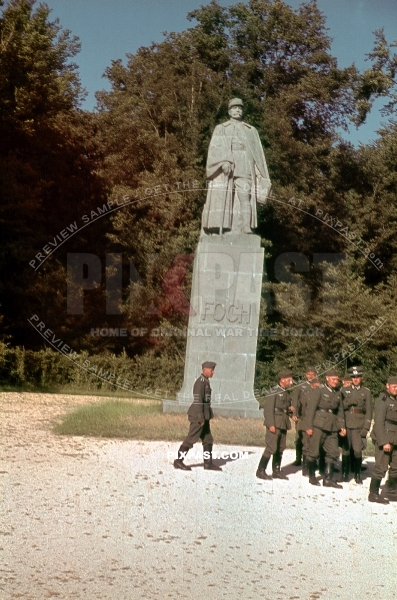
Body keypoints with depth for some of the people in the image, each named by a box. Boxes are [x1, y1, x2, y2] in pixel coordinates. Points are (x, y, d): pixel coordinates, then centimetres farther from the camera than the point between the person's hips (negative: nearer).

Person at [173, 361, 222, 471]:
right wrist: (200, 418, -23)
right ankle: (178, 461, 0)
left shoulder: (205, 381, 14)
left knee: (208, 439, 10)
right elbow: (198, 400, -21)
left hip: (204, 416, 10)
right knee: (191, 438, -6)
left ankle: (208, 463, 15)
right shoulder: (200, 382, -16)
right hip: (198, 415, -10)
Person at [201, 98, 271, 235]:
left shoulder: (251, 131, 26)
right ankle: (221, 230, -13)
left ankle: (246, 227, -30)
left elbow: (258, 154, 21)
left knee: (245, 196, -18)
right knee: (222, 198, -10)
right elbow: (215, 148, 3)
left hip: (244, 168, 1)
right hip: (223, 167, 0)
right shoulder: (220, 129, 20)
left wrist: (261, 176, 11)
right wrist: (223, 162, -17)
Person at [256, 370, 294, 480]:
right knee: (271, 448, -11)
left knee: (280, 449, 10)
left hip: (283, 424, 8)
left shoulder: (287, 393, 16)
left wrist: (290, 409, 4)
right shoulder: (274, 392, -9)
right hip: (275, 424, -8)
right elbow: (268, 409, -13)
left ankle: (276, 471, 18)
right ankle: (260, 471, -5)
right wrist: (271, 424, -19)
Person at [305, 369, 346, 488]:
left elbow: (340, 411, 18)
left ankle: (328, 479, 5)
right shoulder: (318, 390, -5)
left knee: (333, 453, 0)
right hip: (318, 425, -6)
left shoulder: (338, 393, 13)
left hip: (332, 427, 6)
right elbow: (310, 409, -9)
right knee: (314, 452, 2)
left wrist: (342, 426, 7)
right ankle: (312, 476, 17)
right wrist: (309, 426, -13)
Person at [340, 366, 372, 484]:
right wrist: (348, 402, -12)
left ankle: (357, 475, 5)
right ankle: (345, 474, 13)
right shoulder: (344, 390, 10)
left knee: (358, 451, -7)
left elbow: (369, 412, 5)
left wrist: (366, 427, -3)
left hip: (359, 426, -1)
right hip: (346, 424, 1)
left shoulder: (366, 392, 7)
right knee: (345, 451, 2)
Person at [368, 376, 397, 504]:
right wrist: (384, 442, -20)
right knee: (381, 467, -8)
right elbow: (379, 422, -16)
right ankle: (373, 494, -1)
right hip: (384, 438, -8)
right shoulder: (383, 400, -11)